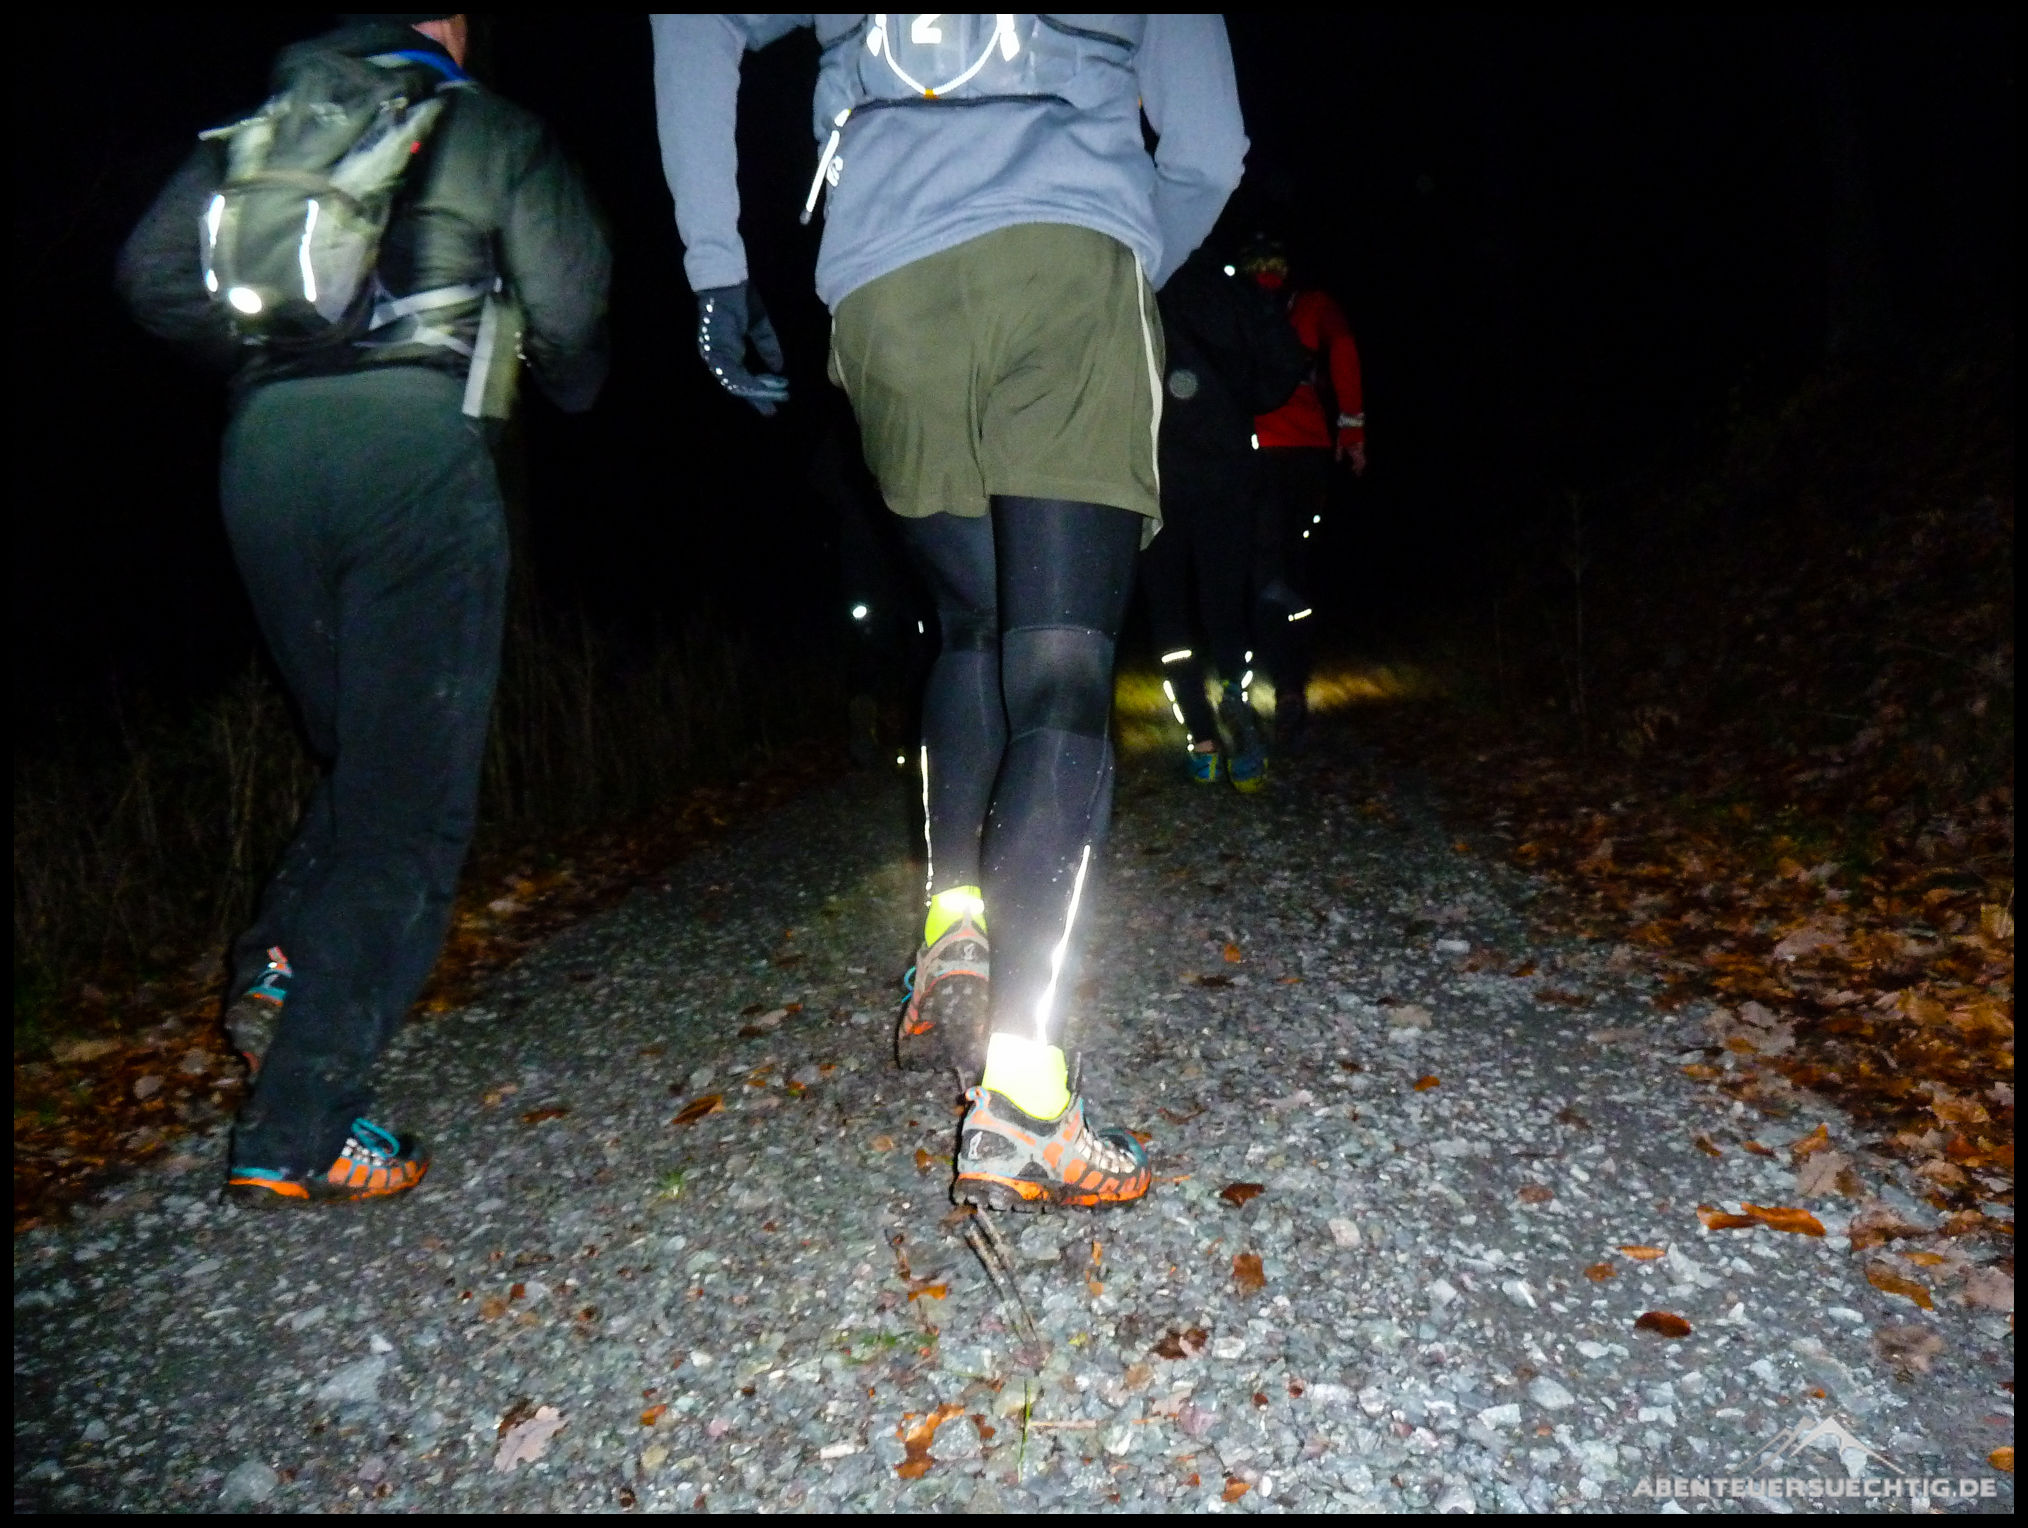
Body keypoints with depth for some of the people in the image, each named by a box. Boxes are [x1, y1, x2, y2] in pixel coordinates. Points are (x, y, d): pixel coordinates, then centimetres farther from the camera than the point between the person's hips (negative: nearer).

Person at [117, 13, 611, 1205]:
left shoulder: (263, 127, 25)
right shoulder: (495, 132, 14)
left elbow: (155, 274, 14)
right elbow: (569, 312, 2)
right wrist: (576, 390, 23)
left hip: (265, 448, 5)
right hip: (414, 440, -5)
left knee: (364, 758, 22)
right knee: (410, 800, -4)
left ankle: (282, 964, 2)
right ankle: (296, 1133, -7)